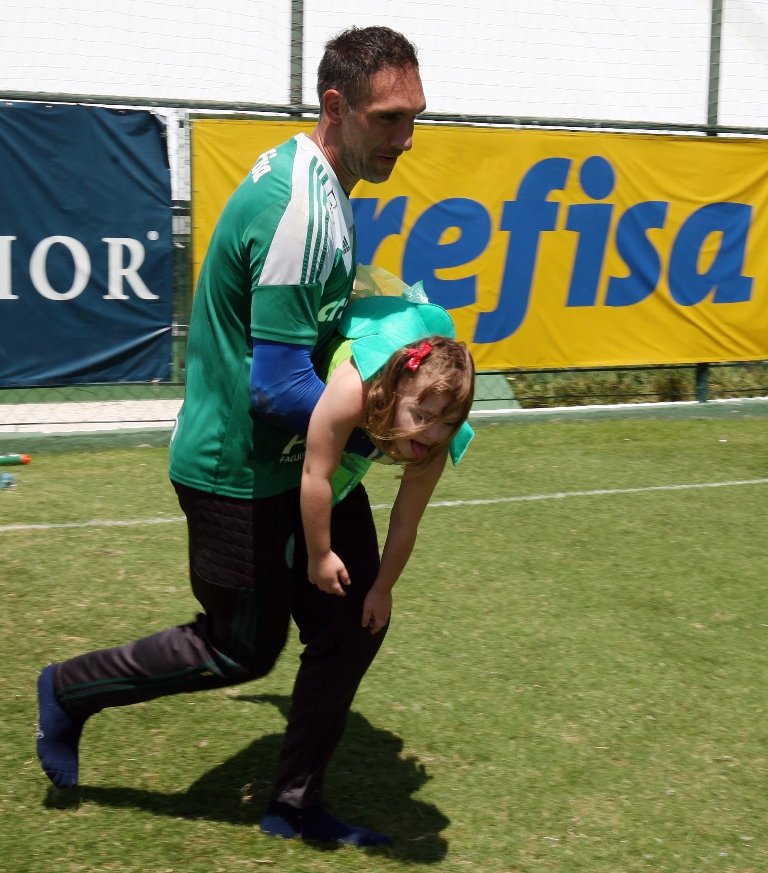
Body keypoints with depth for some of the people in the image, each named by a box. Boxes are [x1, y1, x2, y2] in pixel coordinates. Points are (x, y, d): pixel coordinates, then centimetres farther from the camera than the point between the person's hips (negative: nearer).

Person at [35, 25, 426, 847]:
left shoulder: (292, 167, 4)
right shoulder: (305, 214, -28)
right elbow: (279, 388, -28)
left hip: (294, 461, 9)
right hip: (240, 472, -9)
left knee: (351, 622, 10)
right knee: (244, 649, 9)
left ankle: (295, 807, 27)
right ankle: (70, 690, 31)